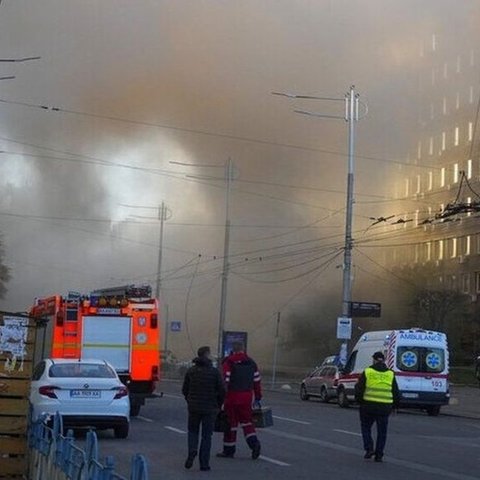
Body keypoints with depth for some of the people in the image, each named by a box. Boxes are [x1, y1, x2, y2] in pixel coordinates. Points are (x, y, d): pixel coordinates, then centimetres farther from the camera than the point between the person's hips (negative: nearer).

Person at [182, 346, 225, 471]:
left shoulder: (191, 371, 1)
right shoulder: (214, 372, -8)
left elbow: (185, 390, 5)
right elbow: (222, 391, -6)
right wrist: (218, 405, 9)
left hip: (193, 408, 2)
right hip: (210, 408, -2)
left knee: (193, 431, 18)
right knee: (206, 435, 6)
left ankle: (192, 452, -8)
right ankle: (204, 463, 5)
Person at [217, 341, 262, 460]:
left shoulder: (229, 362, -7)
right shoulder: (251, 363, 10)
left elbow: (225, 381, -14)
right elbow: (257, 381, 10)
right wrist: (257, 397, 17)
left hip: (232, 396, -4)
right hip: (247, 397, 4)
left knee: (231, 422, 4)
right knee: (247, 421, 14)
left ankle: (229, 450, 10)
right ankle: (254, 443, -6)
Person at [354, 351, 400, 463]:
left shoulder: (367, 372, -2)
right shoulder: (390, 374, 5)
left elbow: (359, 389, -2)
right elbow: (396, 394, 8)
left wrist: (359, 401, 12)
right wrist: (394, 406, 20)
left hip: (368, 407, -1)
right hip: (384, 408, 2)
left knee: (366, 427, 17)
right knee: (382, 431, 11)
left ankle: (369, 448, 2)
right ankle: (379, 455, 10)